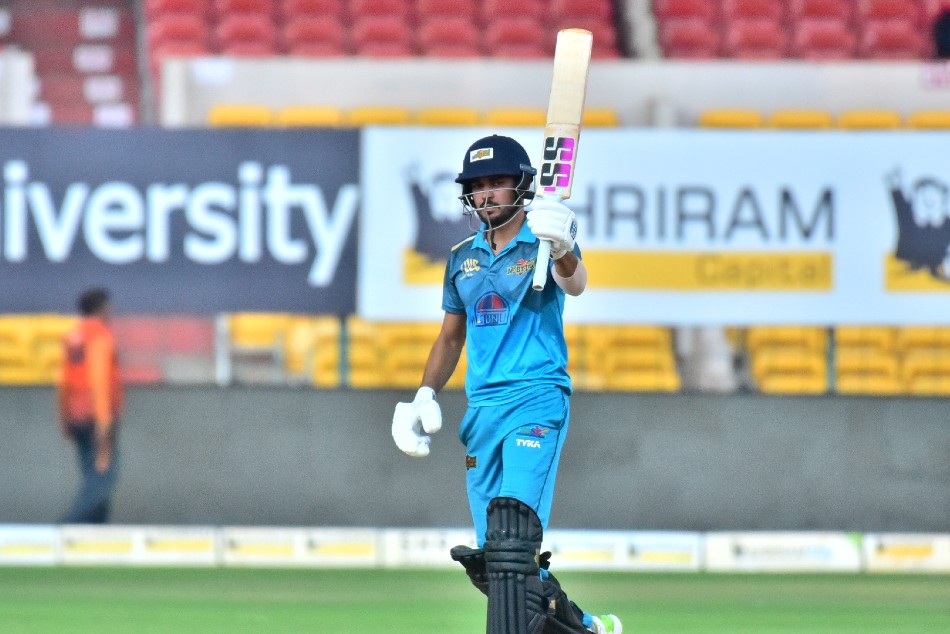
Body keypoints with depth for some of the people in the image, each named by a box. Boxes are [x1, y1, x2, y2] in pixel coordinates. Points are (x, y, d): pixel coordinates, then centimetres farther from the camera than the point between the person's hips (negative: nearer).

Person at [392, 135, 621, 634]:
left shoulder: (542, 245, -3)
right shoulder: (463, 258, 15)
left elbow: (574, 283, -25)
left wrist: (562, 251, -48)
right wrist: (425, 395, 10)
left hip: (537, 400, -7)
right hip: (482, 408, 7)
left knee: (512, 537, -23)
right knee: (489, 562, 5)